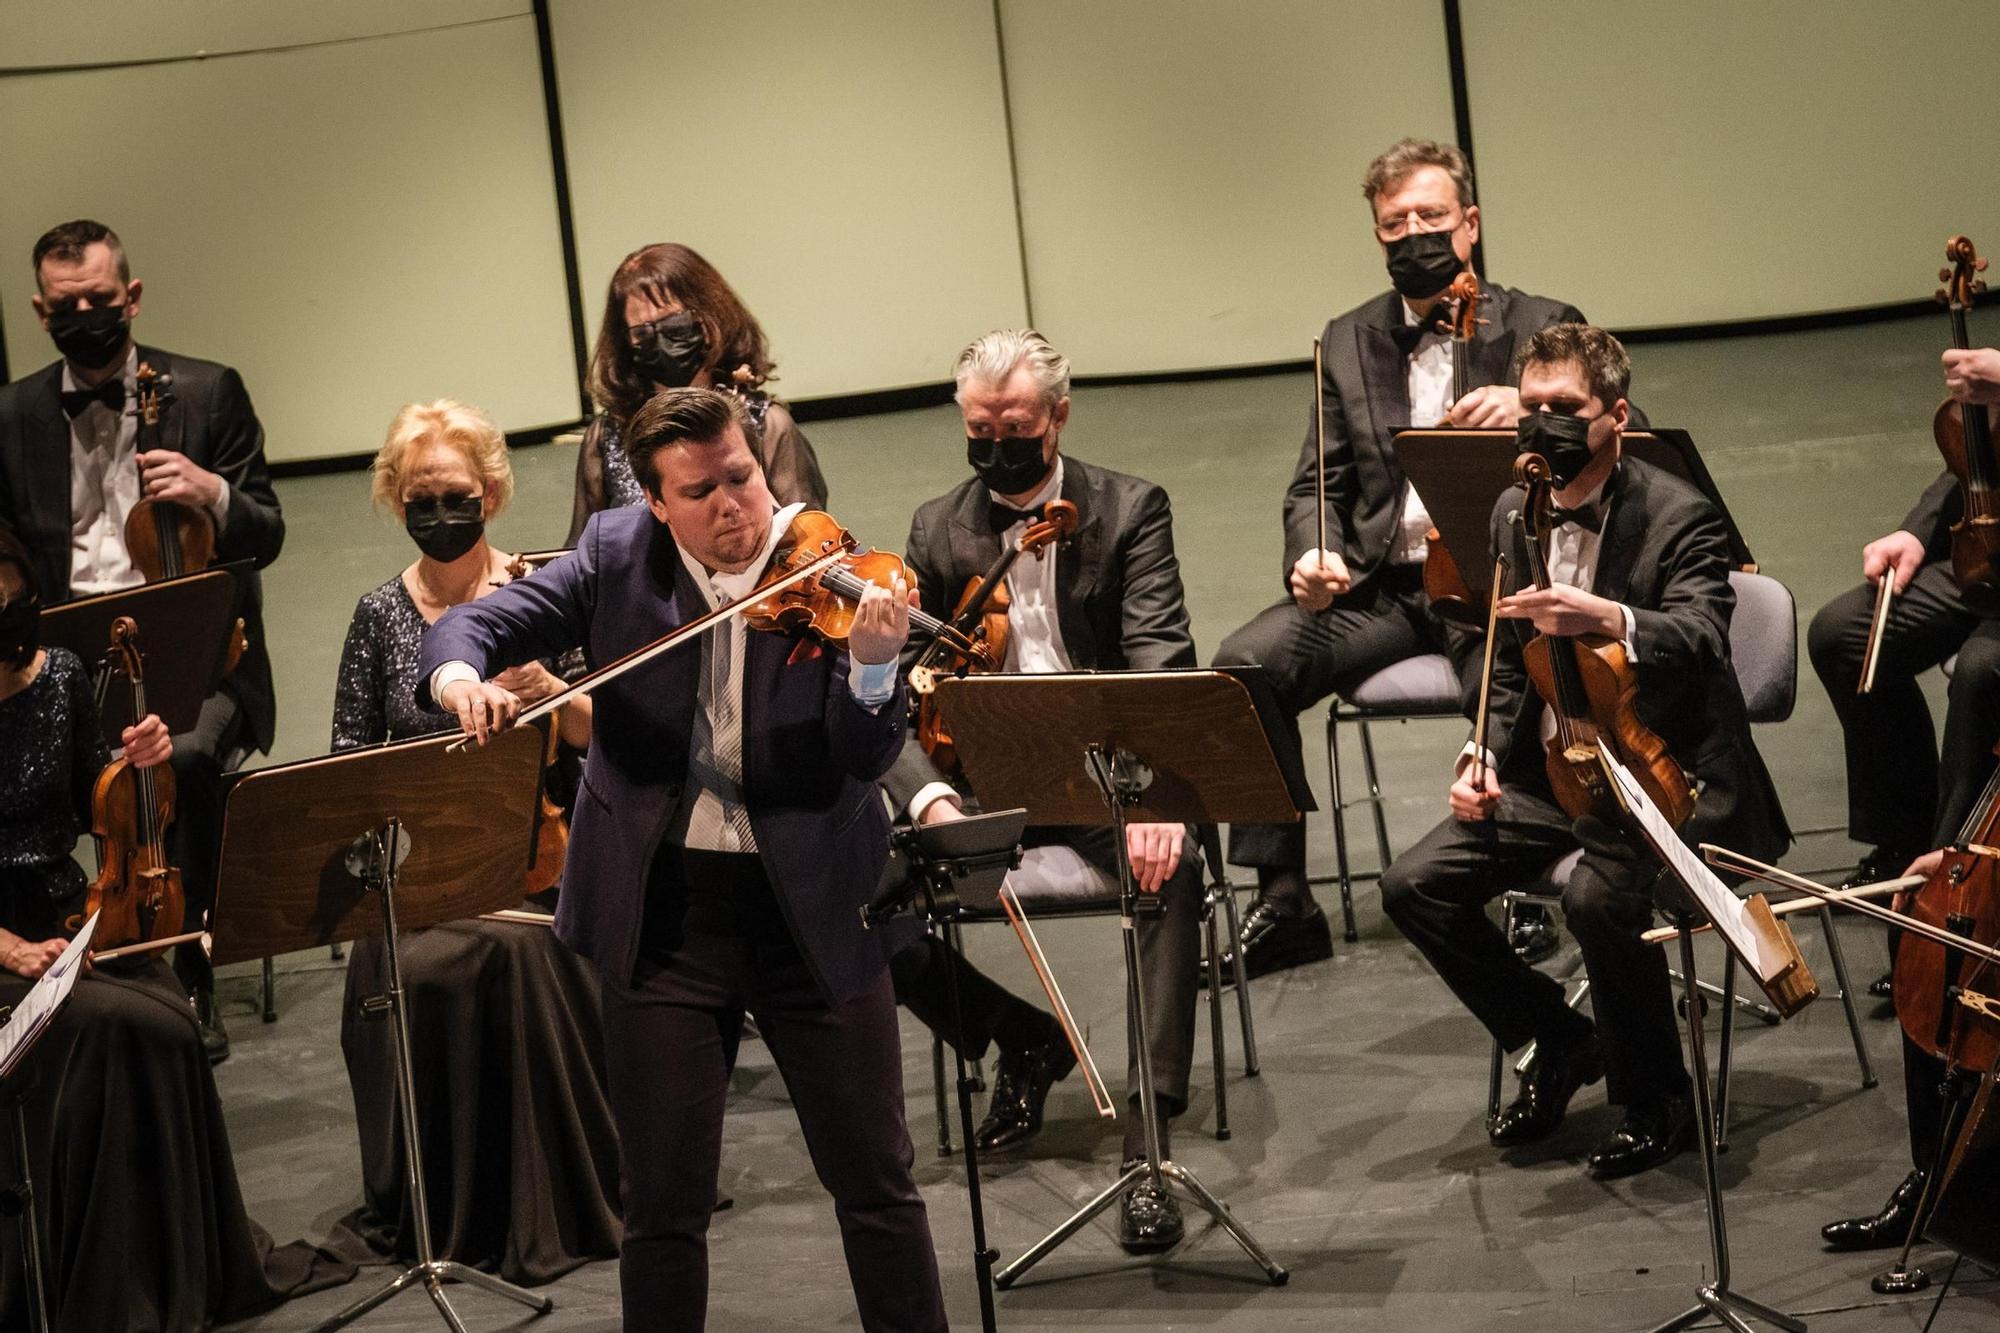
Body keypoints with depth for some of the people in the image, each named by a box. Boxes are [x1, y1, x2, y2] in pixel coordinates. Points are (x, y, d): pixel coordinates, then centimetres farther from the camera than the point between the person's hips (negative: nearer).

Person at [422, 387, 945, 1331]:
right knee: (663, 1206, 7)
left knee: (879, 1183, 7)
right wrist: (458, 674, -26)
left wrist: (873, 667, -36)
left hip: (811, 908, -1)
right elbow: (473, 623, -2)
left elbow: (866, 757, -15)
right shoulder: (617, 554, -1)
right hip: (662, 912, 1)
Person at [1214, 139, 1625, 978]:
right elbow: (1317, 486, 14)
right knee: (1245, 664, -21)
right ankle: (1283, 902, -13)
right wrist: (1314, 556, -10)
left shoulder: (1541, 328, 5)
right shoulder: (1350, 343, 16)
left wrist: (1529, 410, -26)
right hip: (1381, 586, 4)